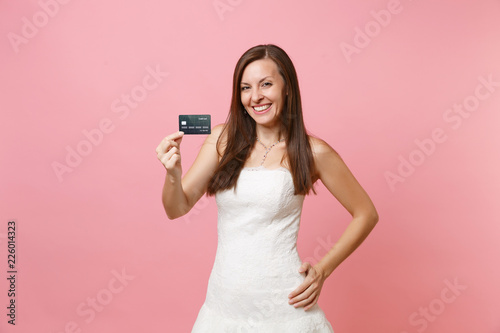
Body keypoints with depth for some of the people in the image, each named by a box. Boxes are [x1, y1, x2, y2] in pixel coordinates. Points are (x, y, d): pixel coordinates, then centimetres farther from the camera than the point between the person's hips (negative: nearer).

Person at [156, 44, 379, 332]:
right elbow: (177, 208, -3)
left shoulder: (312, 152, -8)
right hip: (223, 303, 4)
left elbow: (366, 214, 1)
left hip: (283, 307, -3)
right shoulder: (222, 139, -1)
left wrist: (323, 270, -5)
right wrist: (173, 173, -23)